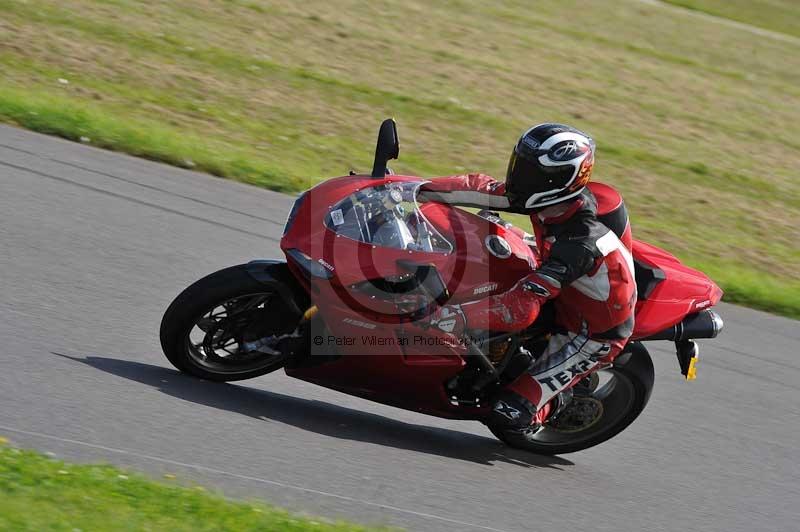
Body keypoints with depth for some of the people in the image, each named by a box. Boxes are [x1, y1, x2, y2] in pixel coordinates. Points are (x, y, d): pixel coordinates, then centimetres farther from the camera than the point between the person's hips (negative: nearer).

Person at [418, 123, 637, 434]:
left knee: (508, 415, -15)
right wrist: (413, 190, -18)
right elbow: (482, 189, -11)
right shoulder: (560, 199, -14)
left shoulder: (578, 243, -37)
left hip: (596, 333, -9)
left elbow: (524, 305, -44)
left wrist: (462, 316, -52)